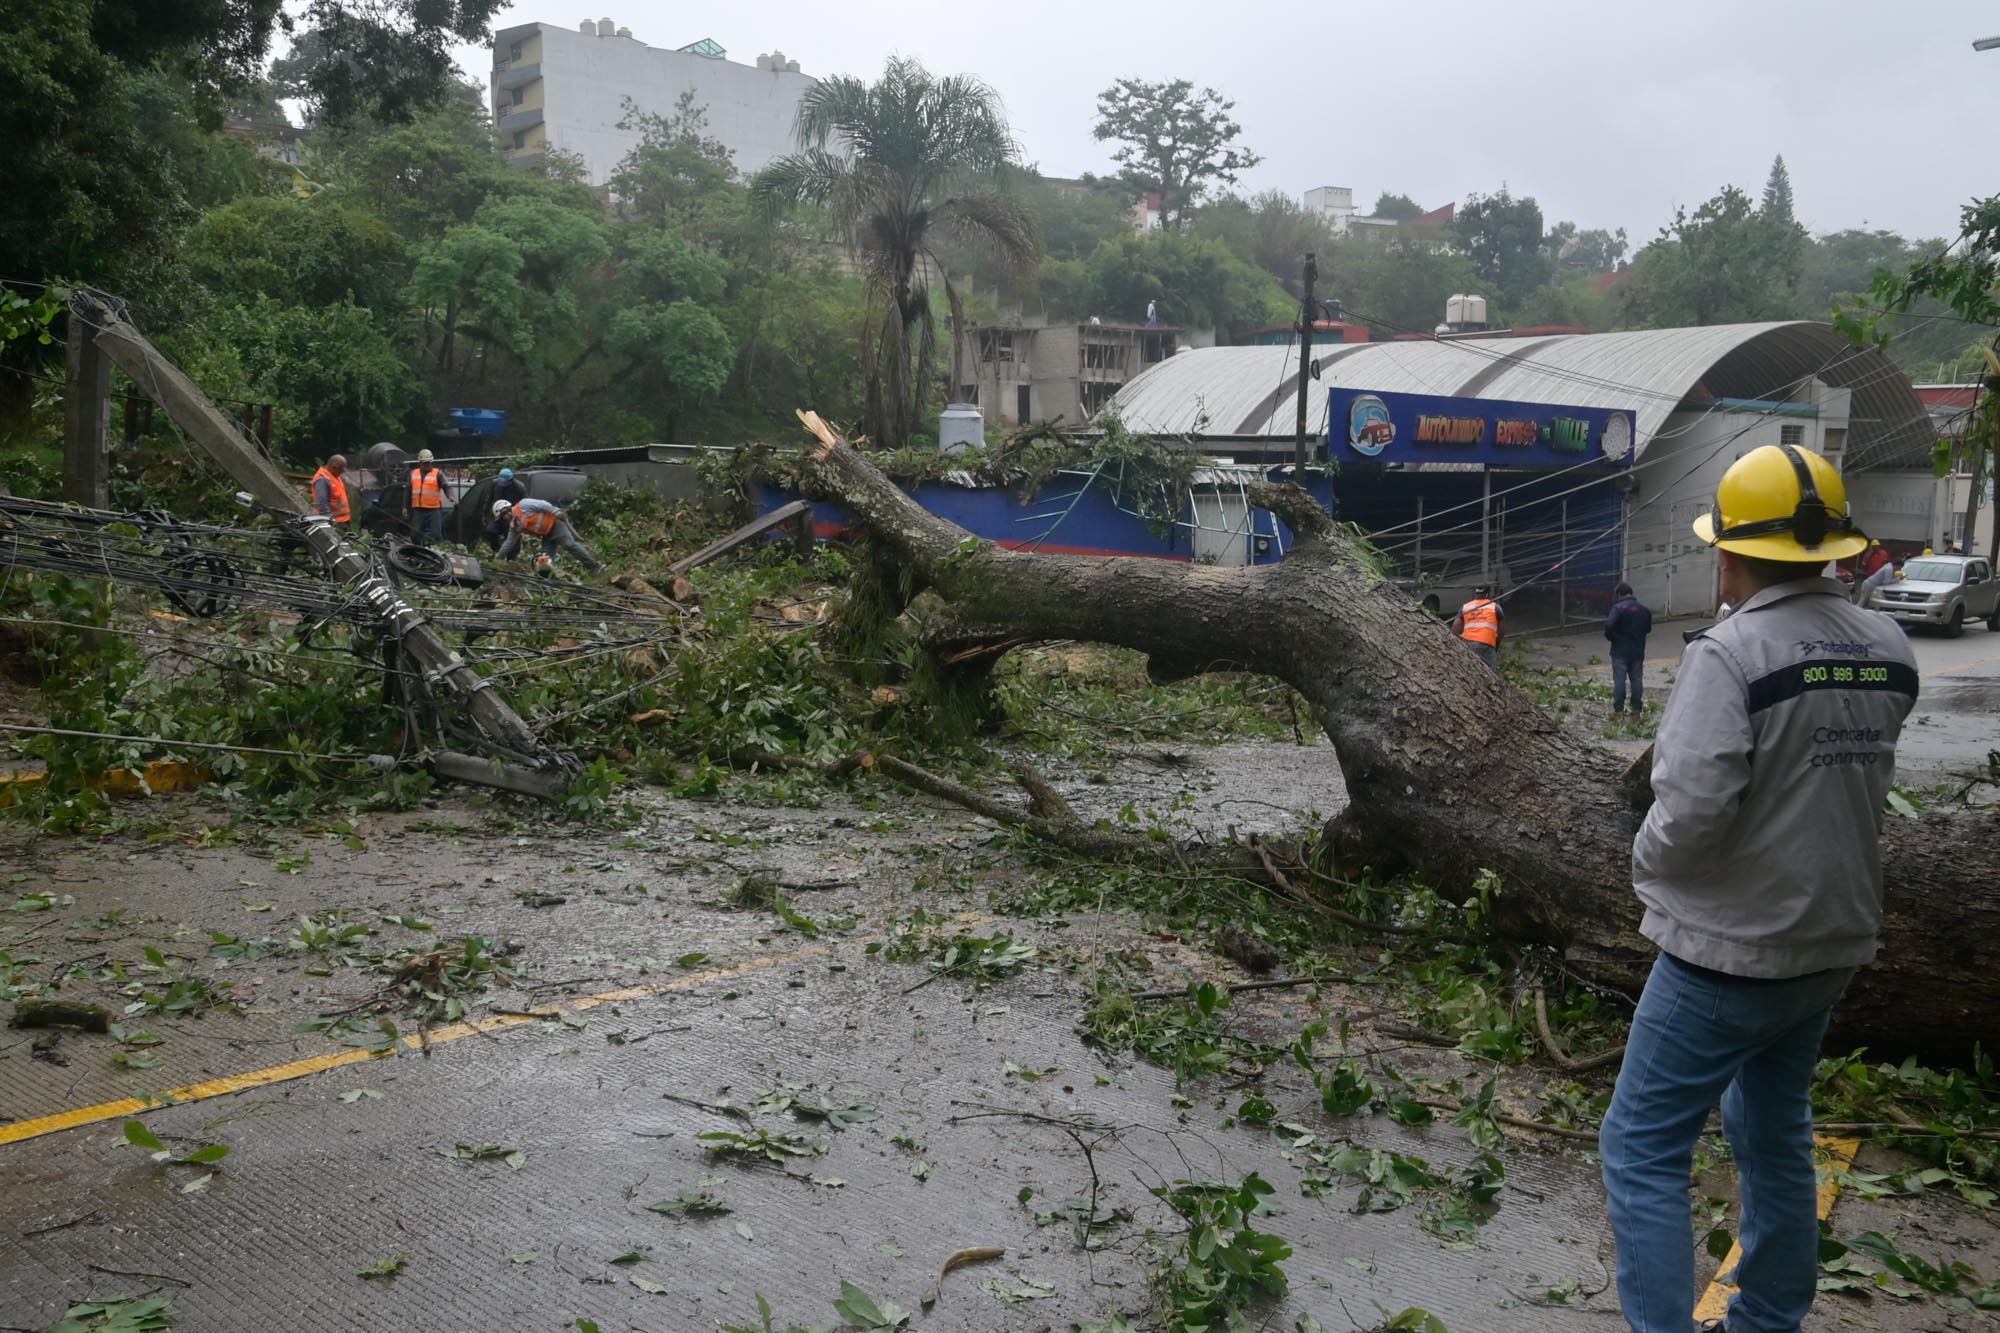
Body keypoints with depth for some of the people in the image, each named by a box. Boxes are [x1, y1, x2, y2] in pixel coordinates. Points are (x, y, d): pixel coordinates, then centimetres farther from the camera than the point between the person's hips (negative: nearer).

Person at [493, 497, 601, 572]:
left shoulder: (522, 506, -12)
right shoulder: (514, 525, 12)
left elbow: (542, 505, -16)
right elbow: (509, 543, 18)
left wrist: (557, 513, -23)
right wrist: (499, 558, 16)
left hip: (555, 522, -10)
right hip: (547, 534, 10)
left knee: (570, 545, -22)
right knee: (545, 555, -1)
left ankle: (594, 566, -25)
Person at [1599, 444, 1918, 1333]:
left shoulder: (1730, 653, -21)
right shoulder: (1888, 652, 0)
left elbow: (1689, 809, -26)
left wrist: (1648, 861, -6)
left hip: (1728, 951, -7)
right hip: (1834, 940, 8)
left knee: (1642, 1151, 3)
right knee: (1776, 1139, 23)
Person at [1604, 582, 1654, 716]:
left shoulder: (1618, 607, -14)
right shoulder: (1644, 608, 6)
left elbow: (1609, 625, -26)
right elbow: (1648, 629, 14)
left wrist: (1610, 635, -7)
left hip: (1620, 651, -5)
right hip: (1638, 651, 5)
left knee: (1619, 680, -1)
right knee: (1637, 680, 10)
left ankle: (1618, 709, -1)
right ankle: (1637, 709, 12)